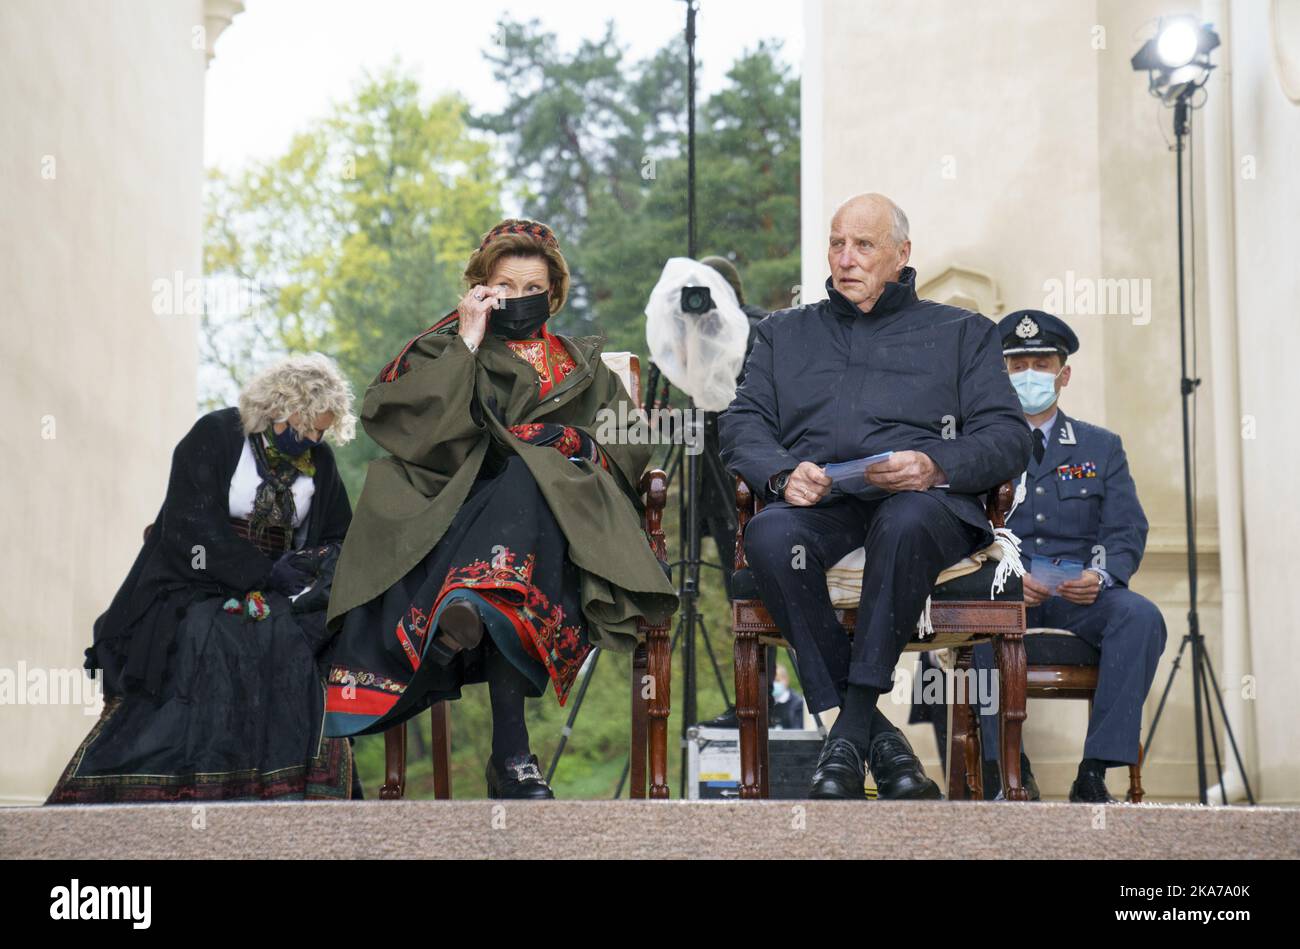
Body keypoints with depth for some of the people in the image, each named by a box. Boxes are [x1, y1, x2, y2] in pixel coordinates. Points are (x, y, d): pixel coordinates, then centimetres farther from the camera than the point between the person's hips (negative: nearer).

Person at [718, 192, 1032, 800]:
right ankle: (877, 737, -30)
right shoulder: (785, 333, 29)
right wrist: (782, 473, -9)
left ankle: (850, 730, -33)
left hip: (923, 503, -1)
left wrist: (936, 467, -12)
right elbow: (741, 426, 15)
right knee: (770, 536, -35)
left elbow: (1008, 438, 9)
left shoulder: (962, 333, 23)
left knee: (906, 522, -40)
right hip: (816, 501, 2)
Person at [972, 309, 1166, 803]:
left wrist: (1099, 575, -16)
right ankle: (1003, 771, -29)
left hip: (1079, 595, 2)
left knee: (1141, 615, -30)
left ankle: (1094, 773, -30)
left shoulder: (1101, 447, 18)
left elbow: (1127, 533, 7)